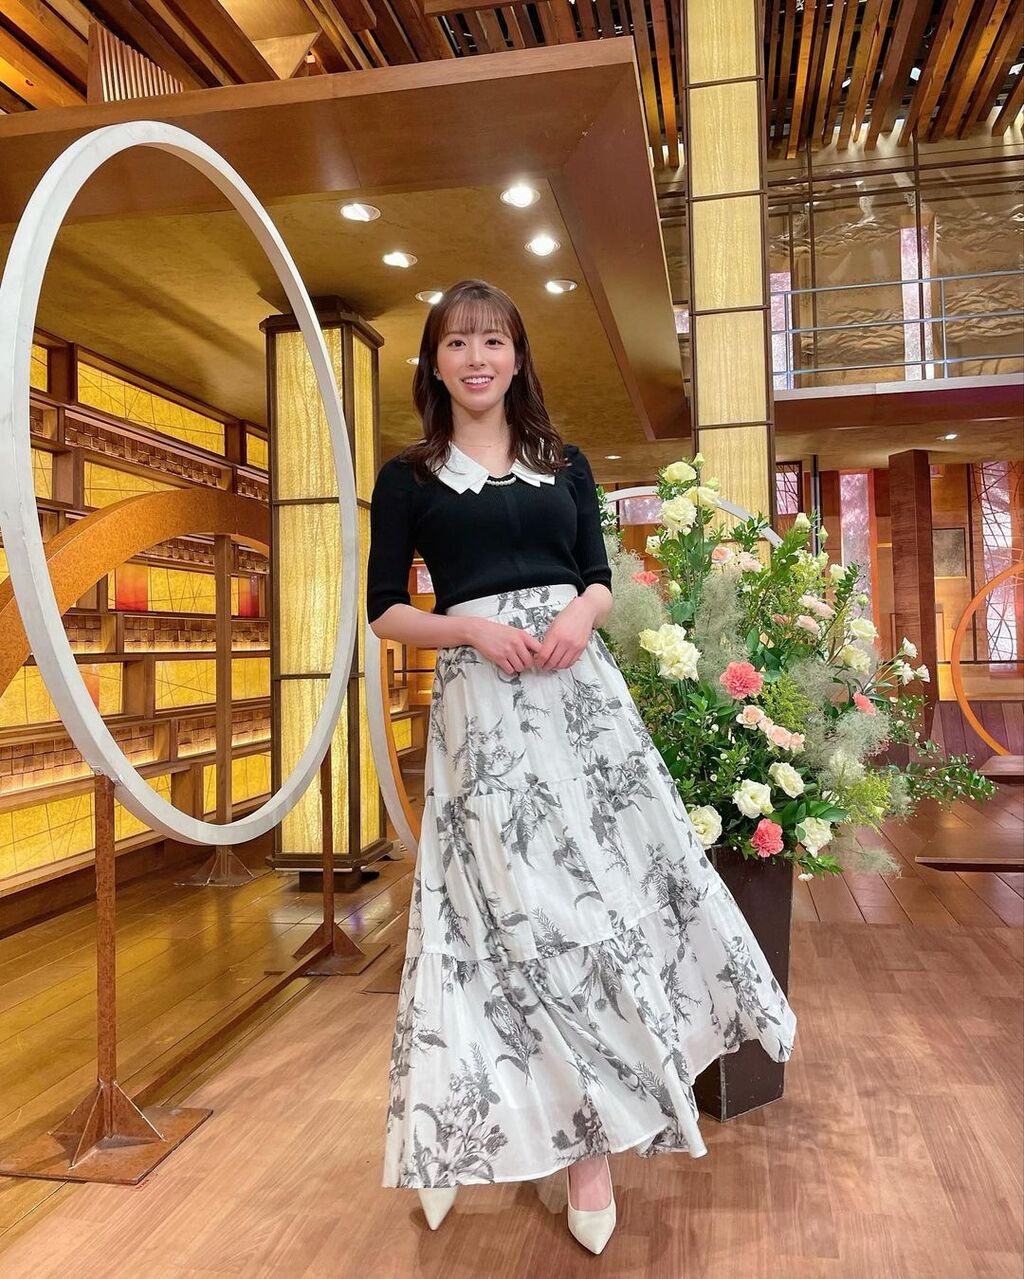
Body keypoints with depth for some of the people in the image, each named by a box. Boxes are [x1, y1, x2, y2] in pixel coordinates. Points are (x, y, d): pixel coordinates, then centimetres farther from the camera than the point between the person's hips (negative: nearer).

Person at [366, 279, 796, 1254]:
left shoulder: (565, 465, 14)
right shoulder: (407, 478, 6)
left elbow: (601, 578, 14)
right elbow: (384, 610, 4)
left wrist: (583, 615, -9)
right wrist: (474, 629, -13)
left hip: (580, 691, 3)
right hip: (481, 706, -3)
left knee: (610, 881, 2)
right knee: (523, 909, -2)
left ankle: (586, 1125, 21)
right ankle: (585, 1141, 14)